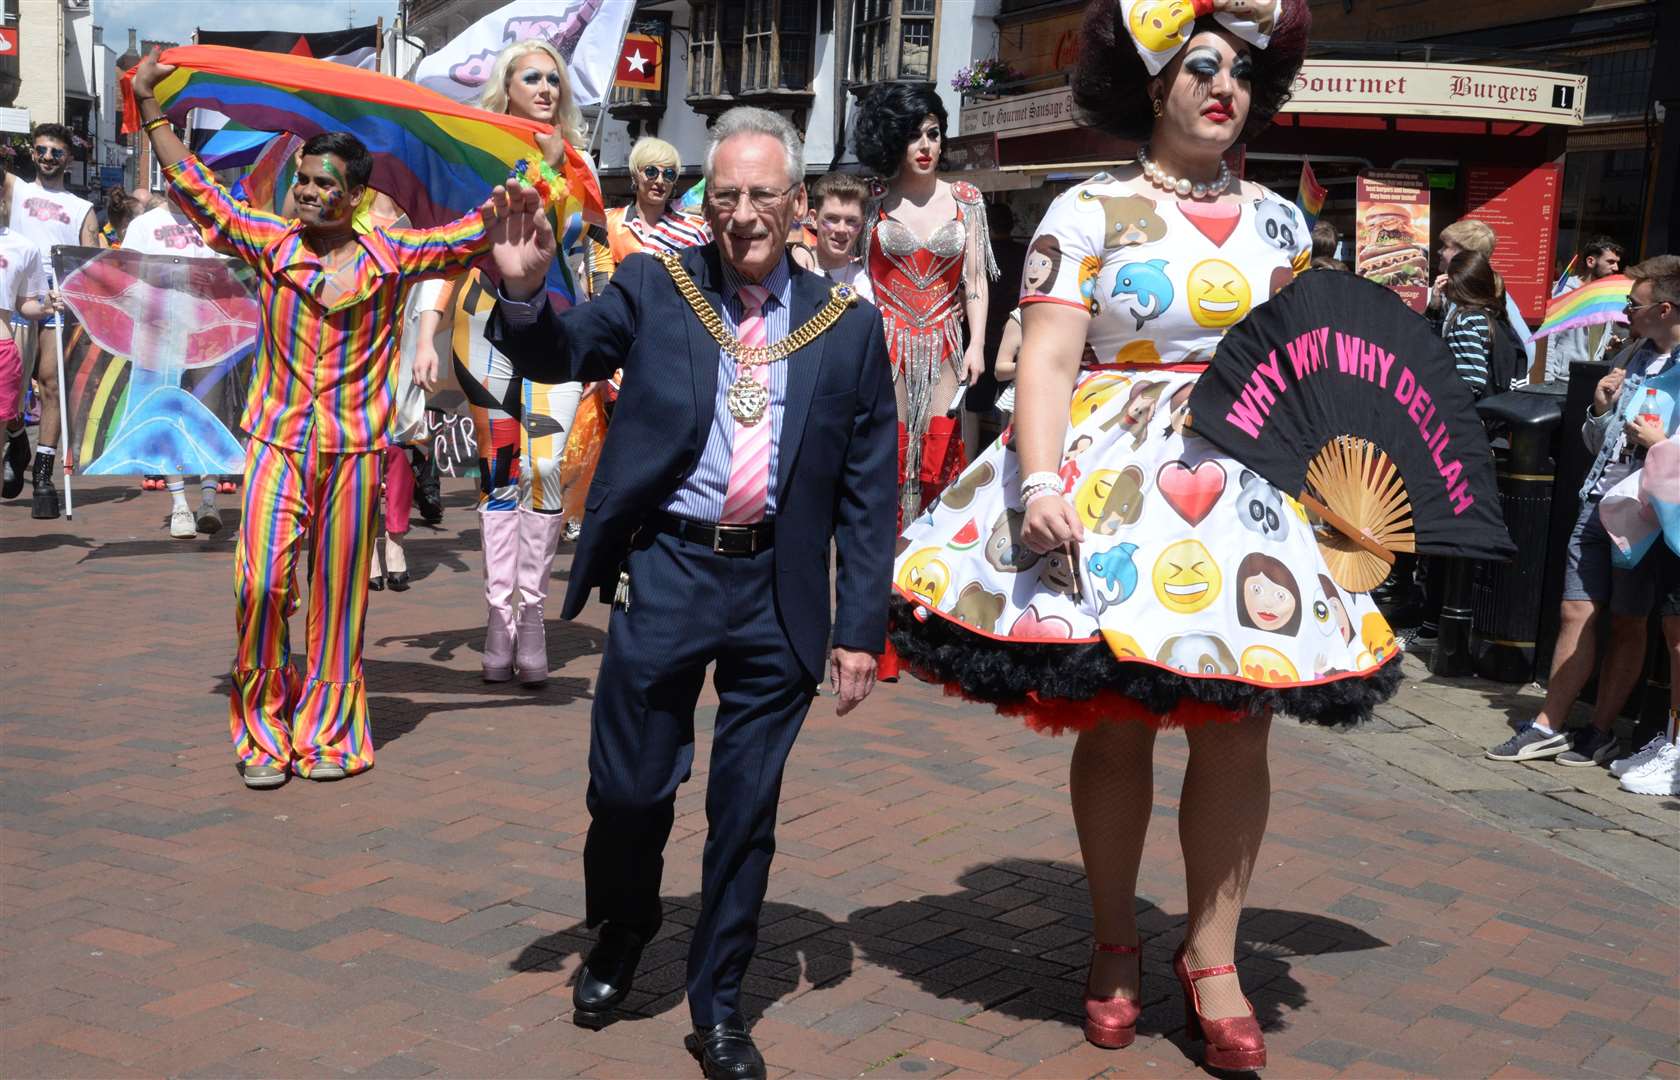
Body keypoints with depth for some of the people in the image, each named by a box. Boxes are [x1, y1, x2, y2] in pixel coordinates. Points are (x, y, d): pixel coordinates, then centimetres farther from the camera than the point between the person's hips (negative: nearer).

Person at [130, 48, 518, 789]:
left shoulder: (391, 257, 4)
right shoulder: (268, 244, 5)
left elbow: (469, 233, 10)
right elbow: (195, 190, 6)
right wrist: (150, 109, 2)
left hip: (354, 449, 0)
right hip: (277, 443, 0)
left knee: (338, 593, 5)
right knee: (261, 582, -10)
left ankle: (329, 731, 17)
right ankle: (263, 733, 3)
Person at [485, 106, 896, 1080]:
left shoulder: (849, 325, 3)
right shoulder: (654, 288, 2)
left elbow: (870, 493, 3)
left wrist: (861, 630, 0)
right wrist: (525, 295, -25)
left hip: (778, 590, 1)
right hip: (666, 571, 0)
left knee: (747, 809, 9)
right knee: (629, 786, 6)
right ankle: (621, 938, 37)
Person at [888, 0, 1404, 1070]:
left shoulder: (1279, 221, 12)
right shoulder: (1089, 211, -2)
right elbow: (1047, 359, -10)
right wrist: (1040, 481, -23)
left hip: (1254, 489, 4)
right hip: (1112, 488, -3)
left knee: (1238, 726, 0)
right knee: (1115, 723, 1)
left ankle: (1212, 958, 12)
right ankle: (1114, 946, 20)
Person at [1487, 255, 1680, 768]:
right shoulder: (1632, 355, 13)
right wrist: (1600, 408, 1)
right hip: (1598, 500, 6)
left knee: (1626, 623, 6)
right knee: (1576, 614, 6)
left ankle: (1600, 731, 15)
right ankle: (1549, 727, 10)